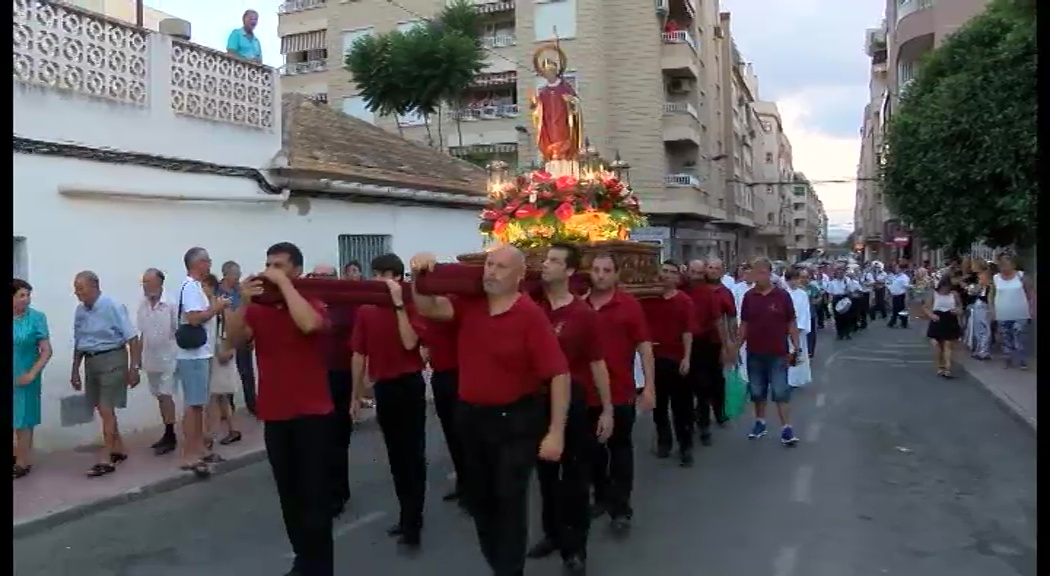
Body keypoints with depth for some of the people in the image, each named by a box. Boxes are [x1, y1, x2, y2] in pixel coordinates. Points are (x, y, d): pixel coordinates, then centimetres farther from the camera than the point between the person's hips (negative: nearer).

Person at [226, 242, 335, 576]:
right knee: (289, 493, 13)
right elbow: (234, 340, -7)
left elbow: (309, 325, -29)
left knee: (314, 494, 0)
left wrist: (283, 284, -21)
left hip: (312, 414, -5)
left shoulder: (313, 303, -6)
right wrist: (244, 302, -18)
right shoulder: (258, 309, 6)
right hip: (275, 416, 5)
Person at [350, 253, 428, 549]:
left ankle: (413, 522, 2)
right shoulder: (365, 310, 4)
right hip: (383, 387, 5)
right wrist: (356, 394, 11)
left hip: (409, 385, -5)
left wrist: (398, 304, -23)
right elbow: (359, 354, 9)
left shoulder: (411, 306, -7)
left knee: (413, 453, -2)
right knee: (395, 454, 14)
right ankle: (407, 515, 26)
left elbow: (410, 343, -23)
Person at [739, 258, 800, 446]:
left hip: (778, 353, -3)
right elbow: (744, 324, 7)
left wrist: (796, 348, -7)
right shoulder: (748, 296, 1)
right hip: (754, 353, 3)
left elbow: (791, 323, -2)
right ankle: (760, 422, 26)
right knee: (757, 391, 12)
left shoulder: (782, 295, -6)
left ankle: (786, 428, 3)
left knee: (781, 391, -1)